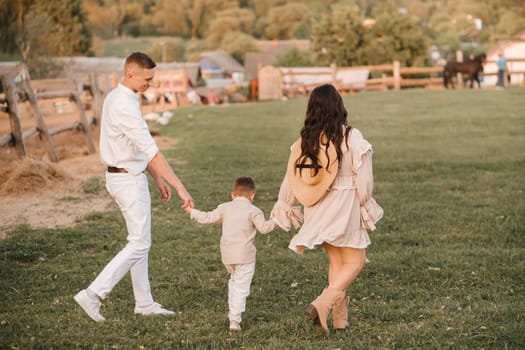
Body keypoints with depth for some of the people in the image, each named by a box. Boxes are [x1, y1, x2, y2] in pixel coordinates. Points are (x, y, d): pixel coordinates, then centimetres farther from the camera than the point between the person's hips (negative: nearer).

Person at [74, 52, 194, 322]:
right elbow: (151, 151, -28)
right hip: (130, 180, -10)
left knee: (139, 241, 15)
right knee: (139, 244, -4)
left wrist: (158, 178, 18)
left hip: (123, 176, 10)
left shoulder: (117, 98, 10)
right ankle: (93, 294, -4)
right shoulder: (125, 106, -23)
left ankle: (144, 303, 23)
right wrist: (180, 187, -28)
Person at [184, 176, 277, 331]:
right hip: (245, 255, -5)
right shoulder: (253, 211, -5)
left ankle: (232, 313, 27)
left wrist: (192, 211, 23)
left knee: (234, 282, 26)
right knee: (241, 288, -3)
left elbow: (208, 218, 9)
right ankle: (235, 319, -12)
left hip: (227, 255, 5)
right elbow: (263, 228, -9)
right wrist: (276, 221, 4)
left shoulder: (225, 208, 7)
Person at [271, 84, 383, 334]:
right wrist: (366, 204, 2)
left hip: (318, 210, 5)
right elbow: (363, 178, -12)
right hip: (344, 207, -5)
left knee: (336, 261, 19)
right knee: (354, 261, 7)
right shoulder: (350, 136, -14)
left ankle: (340, 316, 23)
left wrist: (284, 205, 14)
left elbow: (292, 176, 3)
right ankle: (322, 304, -12)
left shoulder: (305, 139, -2)